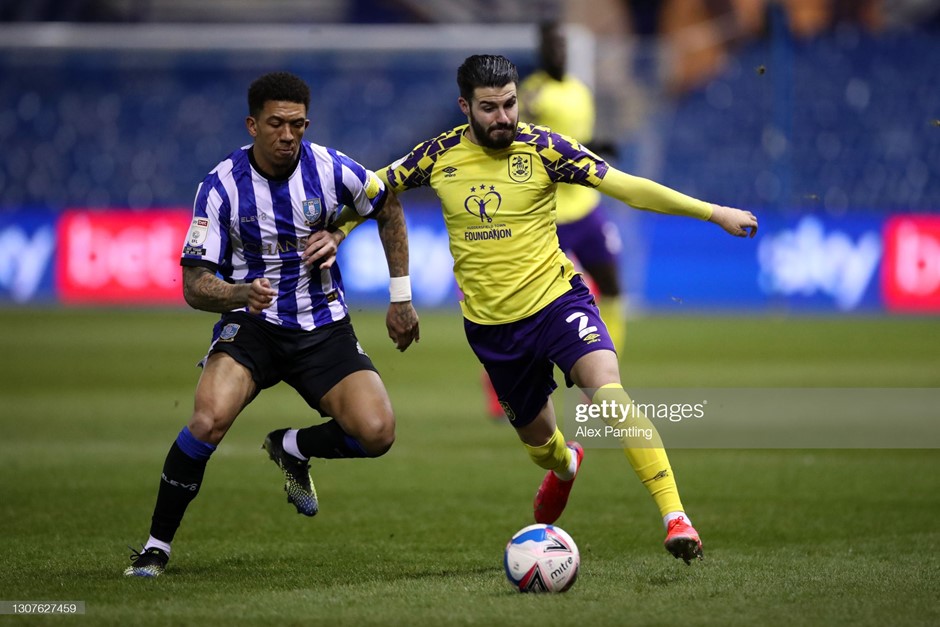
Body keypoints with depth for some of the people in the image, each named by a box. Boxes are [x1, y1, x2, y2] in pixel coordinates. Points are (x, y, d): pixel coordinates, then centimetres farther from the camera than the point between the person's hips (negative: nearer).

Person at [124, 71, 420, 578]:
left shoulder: (330, 169, -9)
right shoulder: (222, 186, -14)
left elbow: (388, 209, 12)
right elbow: (194, 285, -14)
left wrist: (400, 297, 12)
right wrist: (244, 294, -35)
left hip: (323, 327, 2)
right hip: (251, 325, -2)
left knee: (377, 433, -19)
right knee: (210, 418, -30)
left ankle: (291, 448, 15)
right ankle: (156, 547, -12)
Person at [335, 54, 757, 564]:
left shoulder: (540, 147, -11)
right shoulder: (441, 155, -4)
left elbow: (625, 186, -13)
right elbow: (377, 187, 15)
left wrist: (713, 212, -17)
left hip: (555, 298, -3)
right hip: (490, 325, 3)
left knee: (608, 391, -28)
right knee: (536, 437, 15)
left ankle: (675, 516, -30)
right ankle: (564, 465, 56)